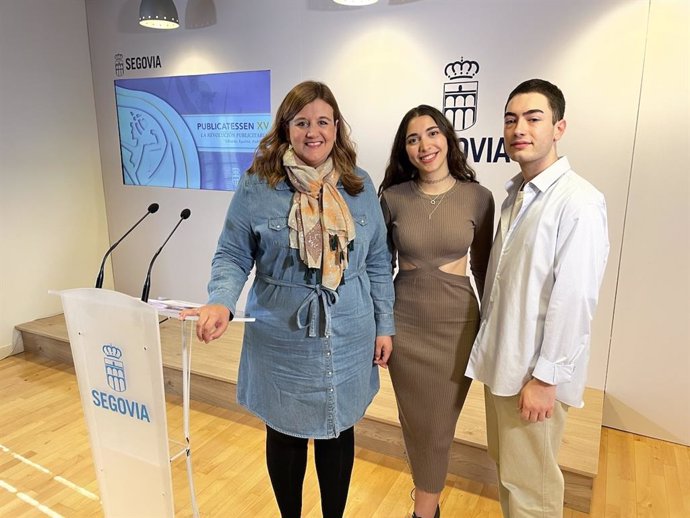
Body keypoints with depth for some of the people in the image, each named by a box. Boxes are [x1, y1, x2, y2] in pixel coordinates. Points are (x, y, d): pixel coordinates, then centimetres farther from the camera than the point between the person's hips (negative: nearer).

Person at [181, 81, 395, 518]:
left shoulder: (360, 186, 1)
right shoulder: (257, 186, -6)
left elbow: (378, 262, 5)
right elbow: (233, 257, -4)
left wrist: (385, 325, 4)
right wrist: (222, 303, -23)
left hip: (348, 339, 2)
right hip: (282, 340, -1)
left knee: (338, 431, 17)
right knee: (286, 434, 16)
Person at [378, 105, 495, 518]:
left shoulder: (477, 197, -5)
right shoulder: (393, 198, -4)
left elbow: (483, 268, 3)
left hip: (457, 325, -1)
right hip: (405, 324, 2)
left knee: (438, 427, 11)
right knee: (415, 422, 17)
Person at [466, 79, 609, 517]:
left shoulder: (578, 202, -17)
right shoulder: (515, 195, 9)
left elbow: (575, 299, -19)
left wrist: (546, 377, -16)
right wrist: (488, 347, 13)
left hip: (536, 373, -7)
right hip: (501, 363, 8)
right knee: (506, 469, 21)